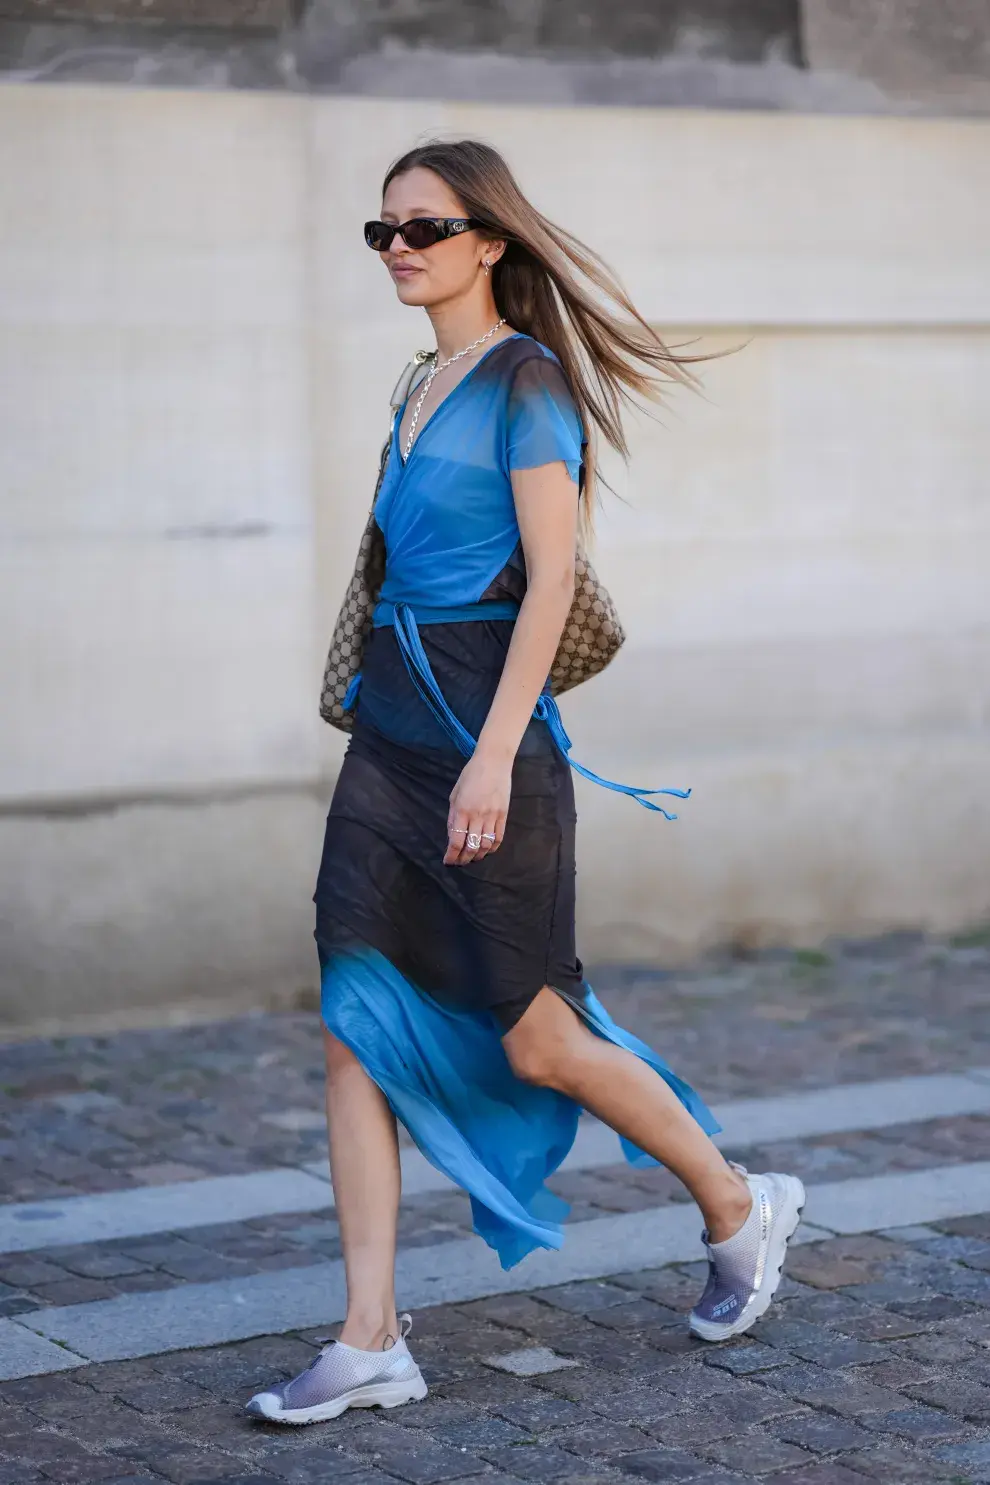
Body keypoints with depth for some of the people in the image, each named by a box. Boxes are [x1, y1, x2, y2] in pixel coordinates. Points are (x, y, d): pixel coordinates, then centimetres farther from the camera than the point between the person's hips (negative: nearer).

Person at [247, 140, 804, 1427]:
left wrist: (494, 754, -23)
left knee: (537, 1041, 1)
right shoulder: (427, 389, 16)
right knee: (356, 1025, -1)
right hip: (390, 733, 8)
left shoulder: (524, 379, -9)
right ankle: (371, 1341, 2)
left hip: (486, 731, -8)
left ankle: (740, 1209, 24)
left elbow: (552, 576, -16)